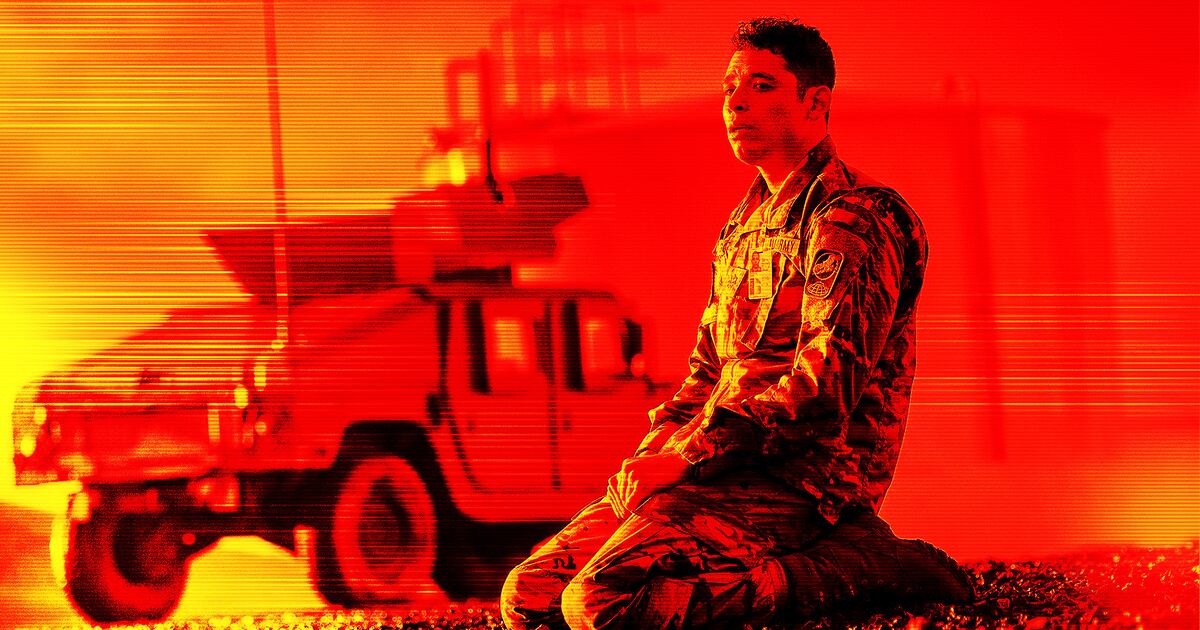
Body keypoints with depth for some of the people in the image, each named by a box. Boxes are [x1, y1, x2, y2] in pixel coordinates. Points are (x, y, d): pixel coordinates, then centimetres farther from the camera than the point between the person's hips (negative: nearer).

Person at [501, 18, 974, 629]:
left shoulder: (854, 218, -9)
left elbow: (826, 385, -19)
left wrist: (686, 456, -17)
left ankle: (864, 564, -12)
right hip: (726, 464, 10)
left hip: (802, 474, -10)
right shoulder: (743, 224, 23)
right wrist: (656, 449, 6)